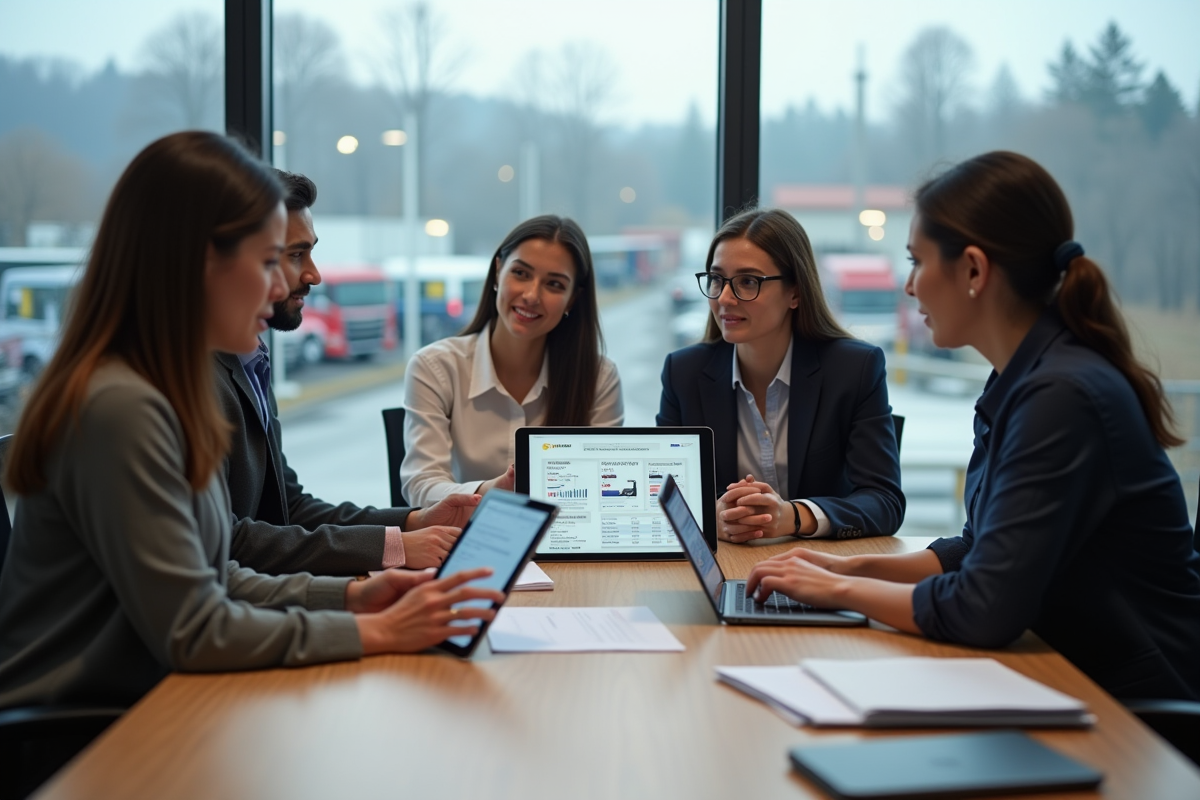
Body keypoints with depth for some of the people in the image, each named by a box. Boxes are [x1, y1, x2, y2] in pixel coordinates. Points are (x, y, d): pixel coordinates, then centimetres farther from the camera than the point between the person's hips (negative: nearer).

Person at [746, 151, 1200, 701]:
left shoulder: (1062, 397, -23)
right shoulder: (1024, 379, 7)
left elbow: (983, 610, -25)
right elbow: (985, 551, 17)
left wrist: (841, 589, -11)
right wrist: (853, 567, 7)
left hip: (1139, 705, -8)